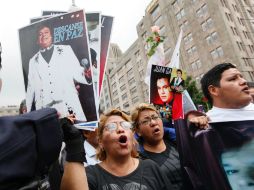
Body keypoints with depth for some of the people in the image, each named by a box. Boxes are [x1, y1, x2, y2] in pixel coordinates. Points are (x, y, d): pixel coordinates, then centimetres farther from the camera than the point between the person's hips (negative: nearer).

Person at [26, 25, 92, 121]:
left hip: (68, 105, -2)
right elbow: (31, 88, 20)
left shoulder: (65, 50, 13)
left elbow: (77, 73, 7)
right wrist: (27, 111, 18)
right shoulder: (33, 61, 20)